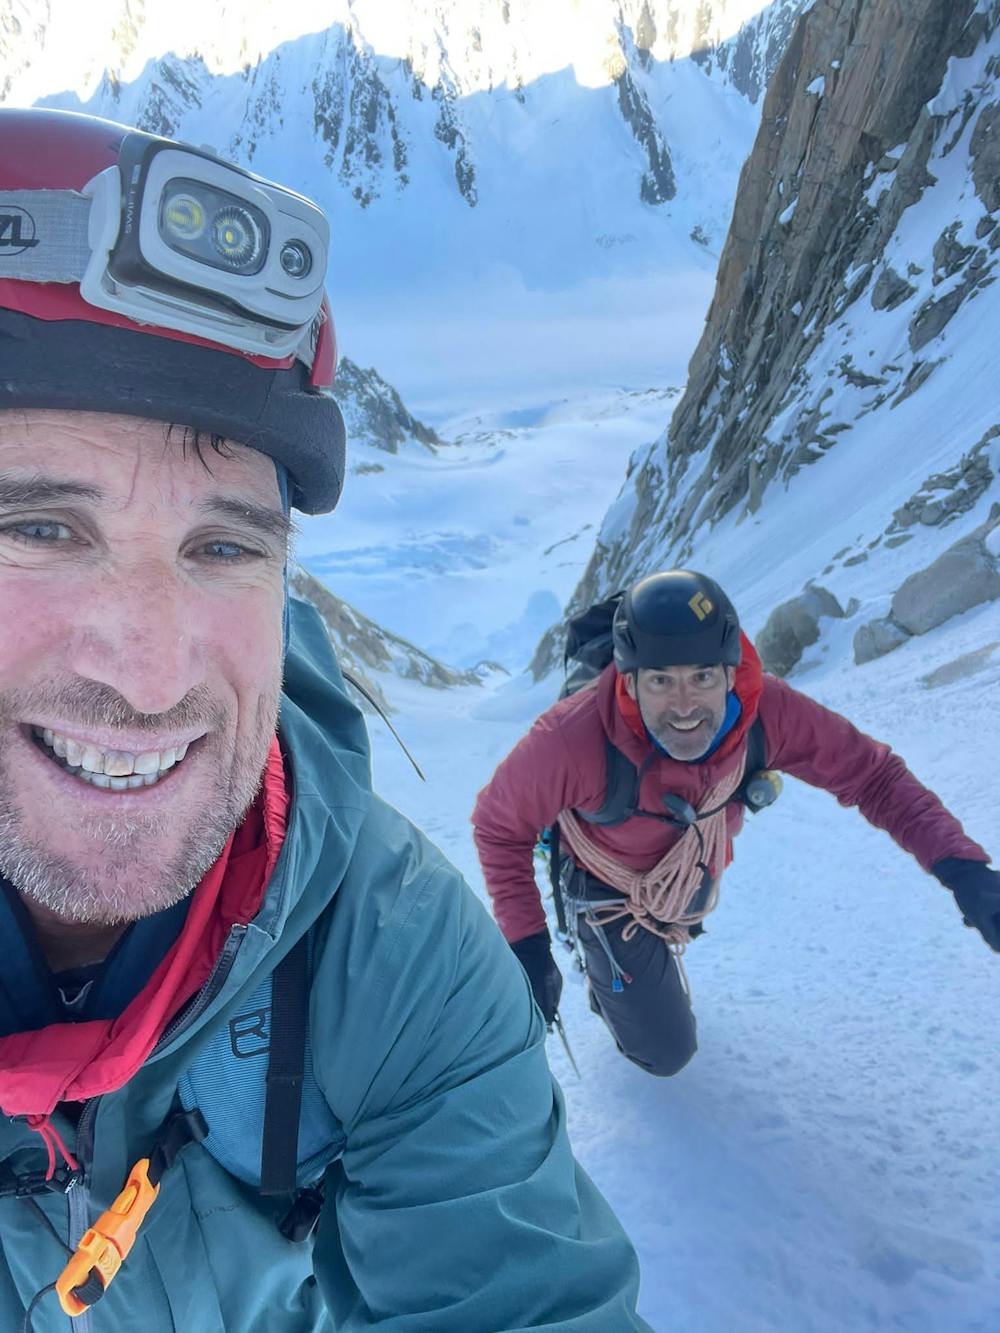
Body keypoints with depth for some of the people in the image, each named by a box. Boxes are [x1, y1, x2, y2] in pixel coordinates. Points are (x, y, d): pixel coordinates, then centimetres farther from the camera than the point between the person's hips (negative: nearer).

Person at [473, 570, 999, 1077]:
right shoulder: (572, 740, -43)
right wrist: (526, 946, -29)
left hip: (694, 890, 4)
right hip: (610, 902, -4)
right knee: (665, 1052, 9)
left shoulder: (766, 710, -33)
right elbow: (498, 825, -26)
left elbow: (871, 773, -20)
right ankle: (604, 983, 36)